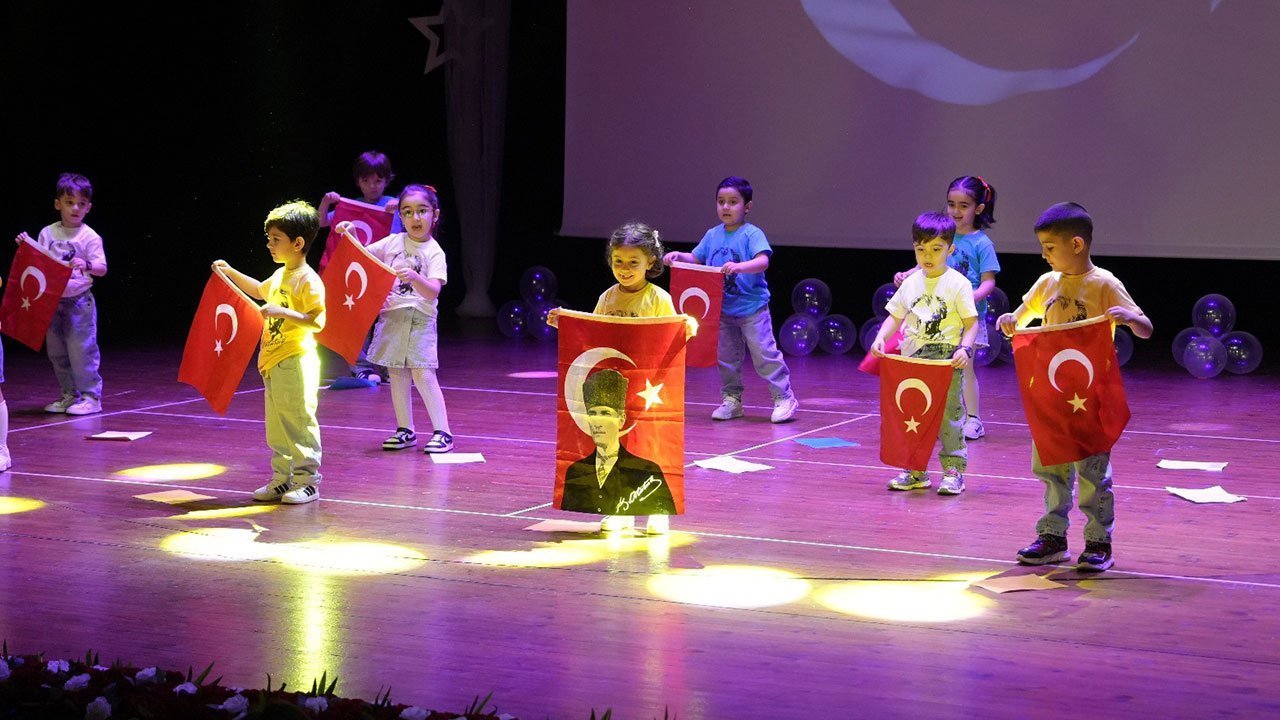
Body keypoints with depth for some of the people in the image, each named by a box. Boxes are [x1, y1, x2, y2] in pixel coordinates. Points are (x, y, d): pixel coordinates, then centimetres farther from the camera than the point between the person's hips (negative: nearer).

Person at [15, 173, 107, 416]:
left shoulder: (90, 237, -4)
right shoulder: (47, 233, 8)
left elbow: (102, 268, -8)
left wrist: (87, 265, -27)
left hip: (78, 302, -5)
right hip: (52, 301, 5)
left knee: (81, 350, -7)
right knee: (56, 352, 10)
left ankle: (91, 396, 1)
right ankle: (69, 395, 21)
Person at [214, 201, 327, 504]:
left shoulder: (308, 280, -14)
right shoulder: (280, 275, 14)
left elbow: (318, 321, -23)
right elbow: (259, 291, 37)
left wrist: (283, 312, -29)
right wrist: (230, 272, 31)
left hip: (296, 362, -10)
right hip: (273, 362, 10)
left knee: (299, 421, -5)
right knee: (276, 426, 13)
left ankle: (307, 481, 1)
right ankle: (283, 479, 21)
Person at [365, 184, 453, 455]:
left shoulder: (434, 252, -5)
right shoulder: (393, 242, 7)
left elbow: (433, 292, -17)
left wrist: (415, 278, -35)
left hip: (420, 319, -4)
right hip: (391, 315, 5)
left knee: (423, 374, -11)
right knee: (397, 374, 7)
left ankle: (442, 431, -7)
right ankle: (405, 430, 17)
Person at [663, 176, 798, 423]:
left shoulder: (752, 234, -11)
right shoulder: (712, 235, 7)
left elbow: (763, 261, -25)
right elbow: (695, 259, 13)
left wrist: (740, 266, -41)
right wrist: (678, 256, -6)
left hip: (752, 309, -6)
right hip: (722, 309, 6)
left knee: (764, 354, -6)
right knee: (726, 357, 12)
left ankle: (784, 398, 3)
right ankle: (731, 399, 23)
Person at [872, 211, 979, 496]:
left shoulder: (958, 283, -4)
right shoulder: (911, 283, 9)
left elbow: (971, 322, -4)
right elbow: (896, 316, 14)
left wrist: (964, 348, -19)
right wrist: (881, 338, -3)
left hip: (948, 362, -5)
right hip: (913, 360, 5)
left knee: (949, 415, -2)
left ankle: (954, 469, 6)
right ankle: (915, 471, 18)